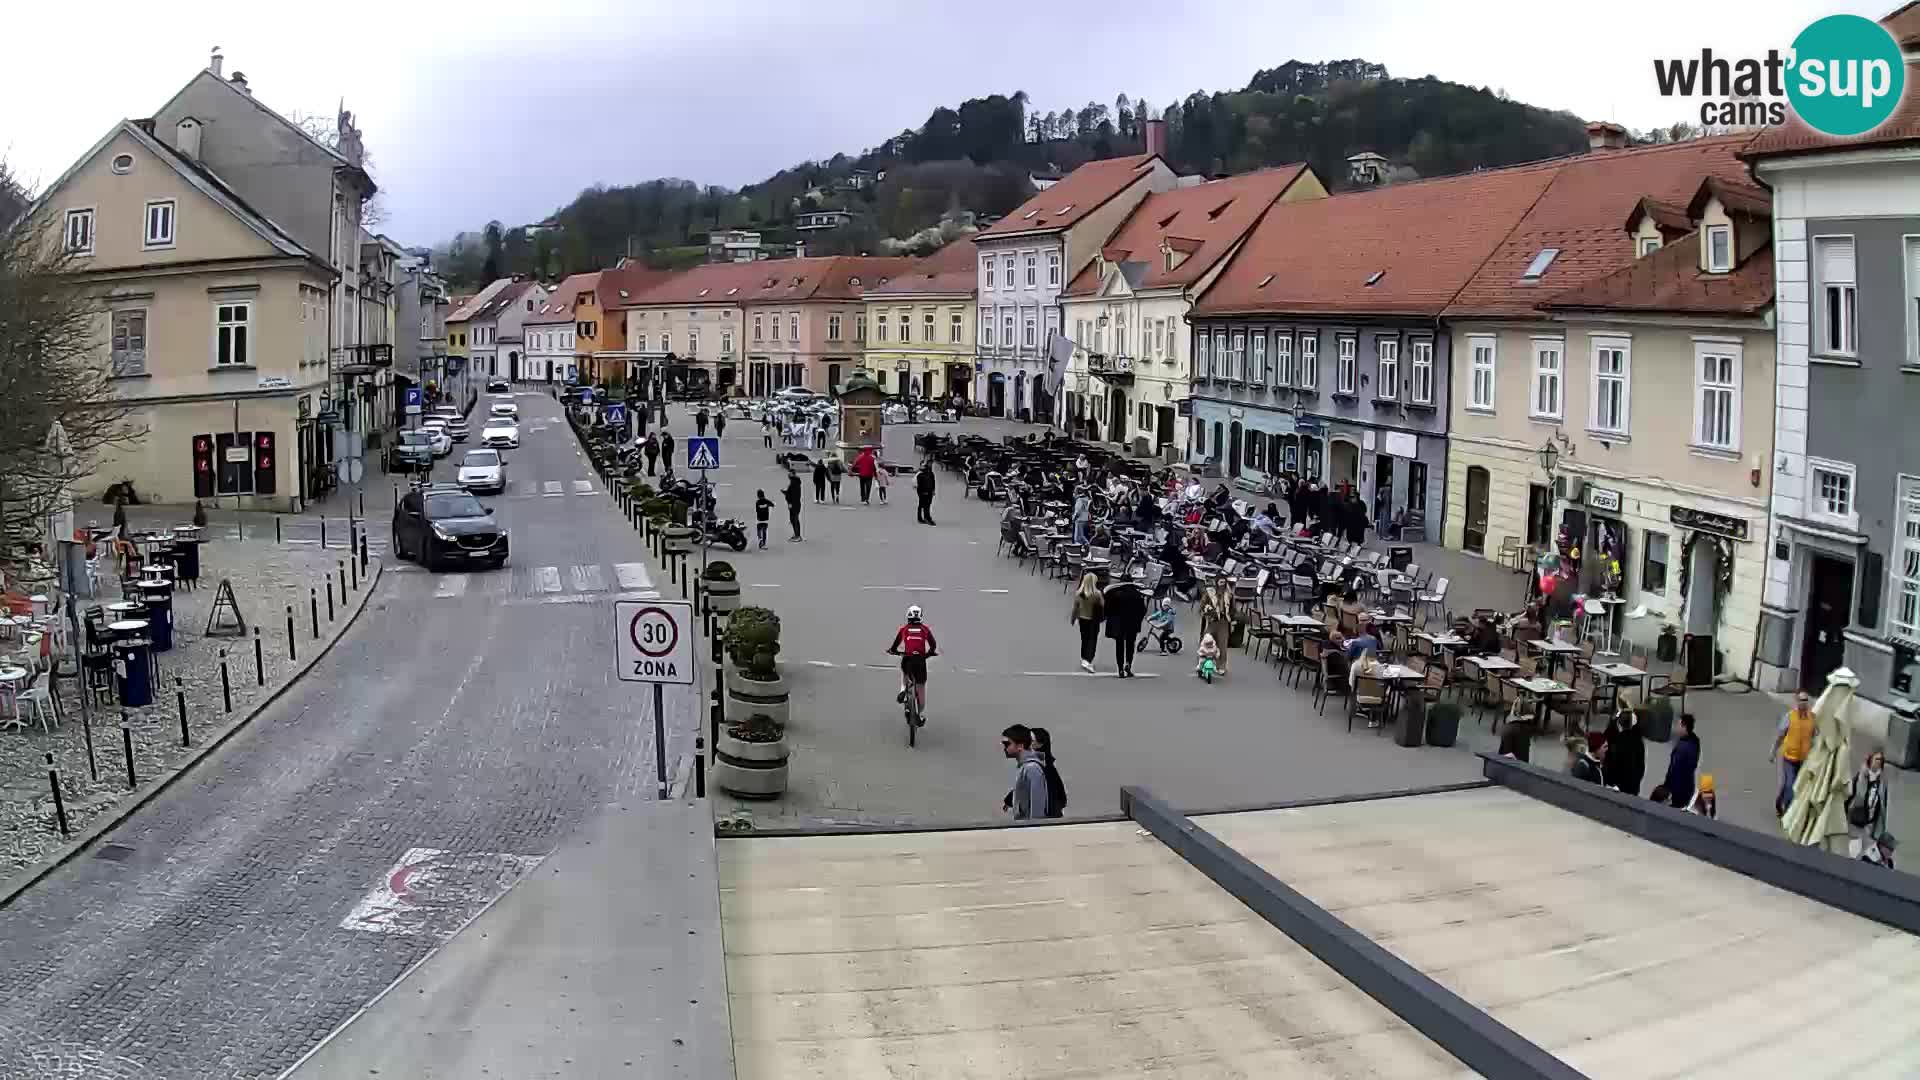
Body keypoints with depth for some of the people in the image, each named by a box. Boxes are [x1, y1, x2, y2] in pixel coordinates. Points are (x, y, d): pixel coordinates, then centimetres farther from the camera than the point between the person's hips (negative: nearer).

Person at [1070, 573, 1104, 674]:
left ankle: (1084, 660, 31)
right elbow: (1103, 605, -11)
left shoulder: (1078, 593, -10)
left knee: (1084, 639, 19)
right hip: (1094, 620, -3)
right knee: (1092, 640, 2)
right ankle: (1087, 662, -12)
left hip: (1083, 619, 3)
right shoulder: (1097, 594, -19)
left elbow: (1075, 607, -1)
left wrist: (1073, 619, 11)